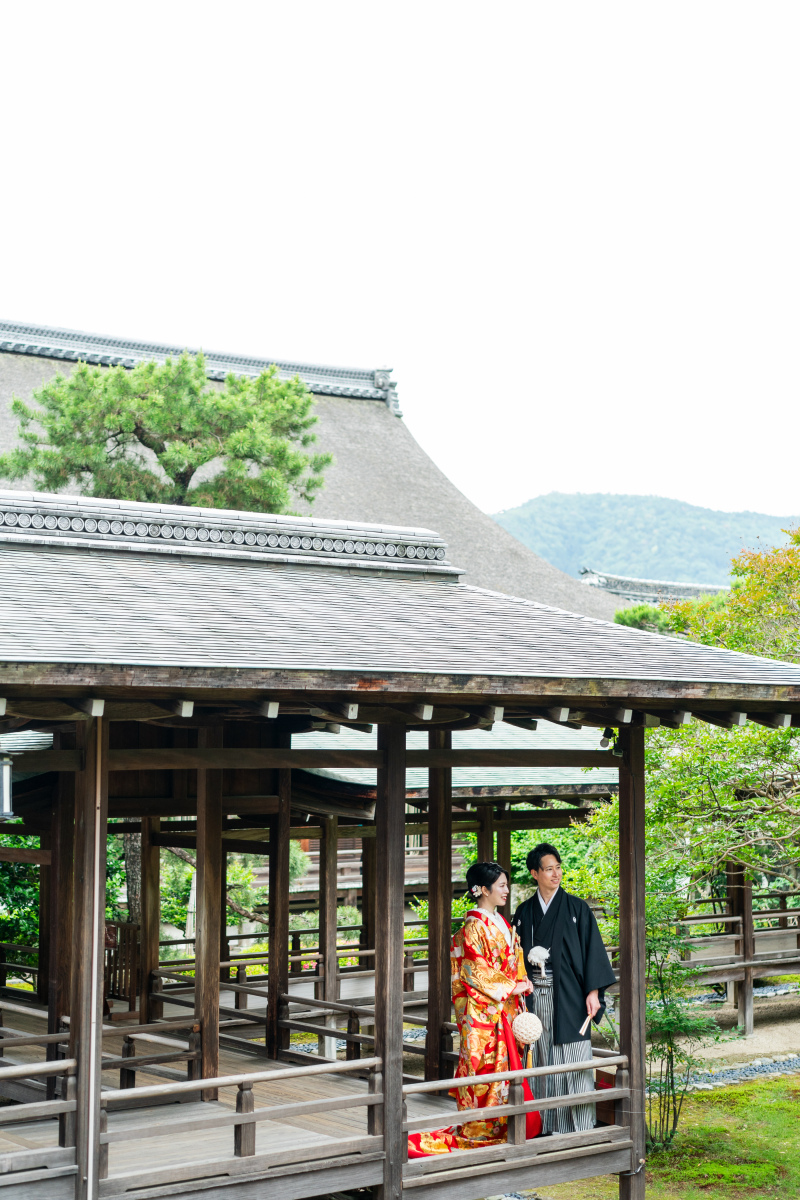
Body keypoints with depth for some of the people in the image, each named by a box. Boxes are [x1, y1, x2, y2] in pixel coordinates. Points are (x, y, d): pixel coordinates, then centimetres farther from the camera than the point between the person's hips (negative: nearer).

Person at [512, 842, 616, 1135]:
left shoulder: (576, 908, 2)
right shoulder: (524, 913, 10)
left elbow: (592, 949, -1)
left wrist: (593, 992, -9)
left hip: (568, 995, -3)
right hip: (535, 996, 3)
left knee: (574, 1062, -5)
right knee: (542, 1062, 5)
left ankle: (581, 1129, 1)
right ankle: (546, 1125, 12)